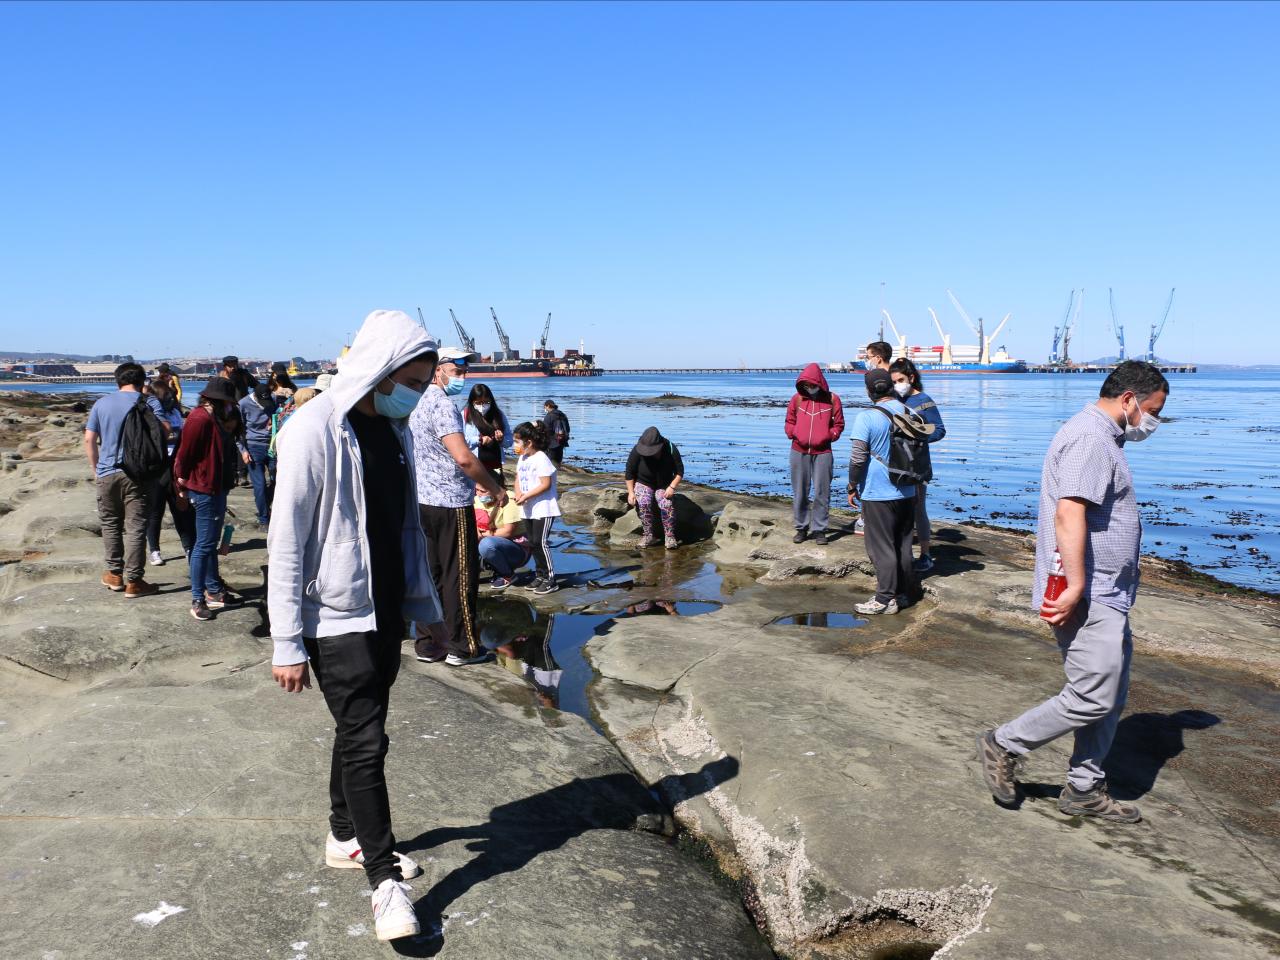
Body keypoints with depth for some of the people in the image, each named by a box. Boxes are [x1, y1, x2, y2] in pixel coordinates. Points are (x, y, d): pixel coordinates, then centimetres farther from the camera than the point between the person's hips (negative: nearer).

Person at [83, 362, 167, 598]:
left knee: (111, 525, 18)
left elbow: (89, 439, 4)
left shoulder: (101, 403, 6)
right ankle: (133, 582, 3)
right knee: (135, 528, 1)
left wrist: (95, 469, 12)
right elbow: (164, 431, -14)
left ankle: (114, 574, 25)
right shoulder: (149, 402, -2)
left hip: (106, 473, 3)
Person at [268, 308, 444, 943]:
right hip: (336, 618, -7)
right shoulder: (314, 430, -17)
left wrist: (423, 603, 15)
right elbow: (285, 542, -17)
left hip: (386, 612, 7)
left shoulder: (395, 429, 6)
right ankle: (384, 879, 9)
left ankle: (346, 837, 36)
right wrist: (287, 644, -16)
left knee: (359, 733, 19)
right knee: (364, 742, -3)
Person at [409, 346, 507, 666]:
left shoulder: (420, 403, 14)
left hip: (423, 500, 9)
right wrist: (495, 488, -16)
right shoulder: (442, 404, -17)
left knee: (431, 574, 13)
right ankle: (462, 647, 9)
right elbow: (463, 457, -27)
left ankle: (428, 644, 20)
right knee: (461, 575, 1)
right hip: (451, 503, -9)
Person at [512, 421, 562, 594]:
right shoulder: (522, 459, 11)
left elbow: (546, 484, -20)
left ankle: (550, 579, -1)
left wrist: (526, 495, -21)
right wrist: (518, 493, -6)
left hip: (543, 509, -9)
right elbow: (518, 479, 14)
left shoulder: (541, 459, -16)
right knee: (533, 543, 13)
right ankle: (540, 575, 24)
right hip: (528, 509, 9)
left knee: (541, 542, -8)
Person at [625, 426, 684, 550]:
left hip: (664, 485, 0)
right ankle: (648, 536, -23)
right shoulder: (637, 450, -18)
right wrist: (631, 492, -12)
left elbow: (679, 471, -8)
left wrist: (672, 487, -21)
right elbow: (629, 472, -7)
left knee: (667, 505, -28)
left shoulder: (671, 449, -17)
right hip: (643, 483, 0)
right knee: (644, 503, -30)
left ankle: (670, 537, -17)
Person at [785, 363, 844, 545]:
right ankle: (801, 528, 19)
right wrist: (794, 433, -7)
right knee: (799, 492, 8)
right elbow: (789, 422, 13)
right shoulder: (797, 399, 4)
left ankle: (819, 530, 10)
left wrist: (828, 436, -11)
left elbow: (838, 425, 5)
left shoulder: (832, 400, -1)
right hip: (799, 452, 2)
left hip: (822, 452, -2)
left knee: (821, 493, 1)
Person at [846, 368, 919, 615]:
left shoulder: (866, 417, -16)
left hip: (878, 494, -6)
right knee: (903, 544, 17)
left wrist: (852, 487, -6)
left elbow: (858, 458, -18)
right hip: (907, 492, 6)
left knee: (882, 548, 3)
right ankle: (906, 592, 26)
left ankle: (886, 599, 9)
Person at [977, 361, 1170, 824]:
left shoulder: (1102, 438, 20)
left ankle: (1084, 790, 24)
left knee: (1110, 698, 14)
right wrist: (1075, 587, -28)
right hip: (1089, 597, -11)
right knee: (1092, 698, -8)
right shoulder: (1090, 438, -15)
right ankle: (1004, 745, 7)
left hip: (1105, 596, 11)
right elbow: (1068, 513, -27)